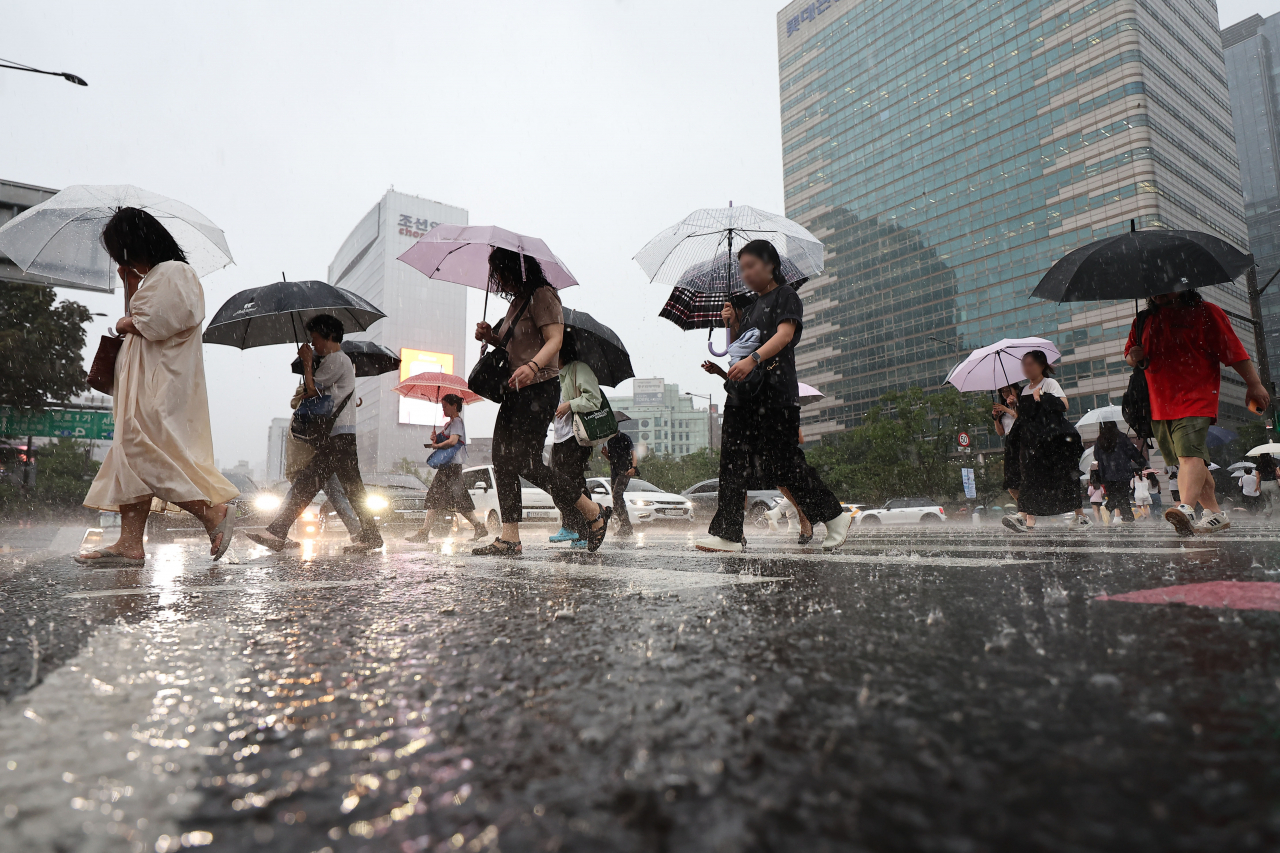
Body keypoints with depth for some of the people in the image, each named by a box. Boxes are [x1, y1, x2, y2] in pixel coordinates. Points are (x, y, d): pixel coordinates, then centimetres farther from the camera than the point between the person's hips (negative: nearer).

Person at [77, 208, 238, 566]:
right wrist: (129, 284, 17)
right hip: (145, 380, 10)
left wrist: (126, 324, -1)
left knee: (143, 454, -15)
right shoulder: (152, 277, 22)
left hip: (163, 380, -10)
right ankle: (130, 544, 4)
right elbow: (137, 319, 25)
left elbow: (156, 324, -19)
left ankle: (214, 512, -9)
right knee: (131, 454, 5)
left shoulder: (173, 273, -9)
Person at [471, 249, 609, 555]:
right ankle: (509, 539, 6)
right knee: (503, 460, 3)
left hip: (539, 390, -10)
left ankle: (593, 513, 4)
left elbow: (555, 340, -19)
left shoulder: (542, 295, -7)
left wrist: (532, 367, -37)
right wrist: (491, 337, 8)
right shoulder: (517, 301, 21)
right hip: (515, 392, 10)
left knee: (528, 463, -11)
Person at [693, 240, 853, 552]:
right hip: (744, 392, 8)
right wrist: (732, 324, 8)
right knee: (733, 462, 0)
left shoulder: (785, 295, 2)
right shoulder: (753, 305, 25)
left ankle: (835, 516, 8)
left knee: (781, 461, -8)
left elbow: (785, 333, -15)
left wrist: (753, 359, -30)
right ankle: (727, 534, 1)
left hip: (775, 391, -8)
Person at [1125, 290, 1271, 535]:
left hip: (1195, 399, -6)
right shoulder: (1143, 320, 14)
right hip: (1160, 406, 6)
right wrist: (1132, 356, -1)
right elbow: (1130, 351, 24)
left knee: (1190, 454, -24)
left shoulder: (1206, 312, 0)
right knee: (1192, 459, 13)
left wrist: (1254, 384, -6)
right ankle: (1215, 513, 22)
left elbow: (1234, 351, -3)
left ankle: (1187, 509, -38)